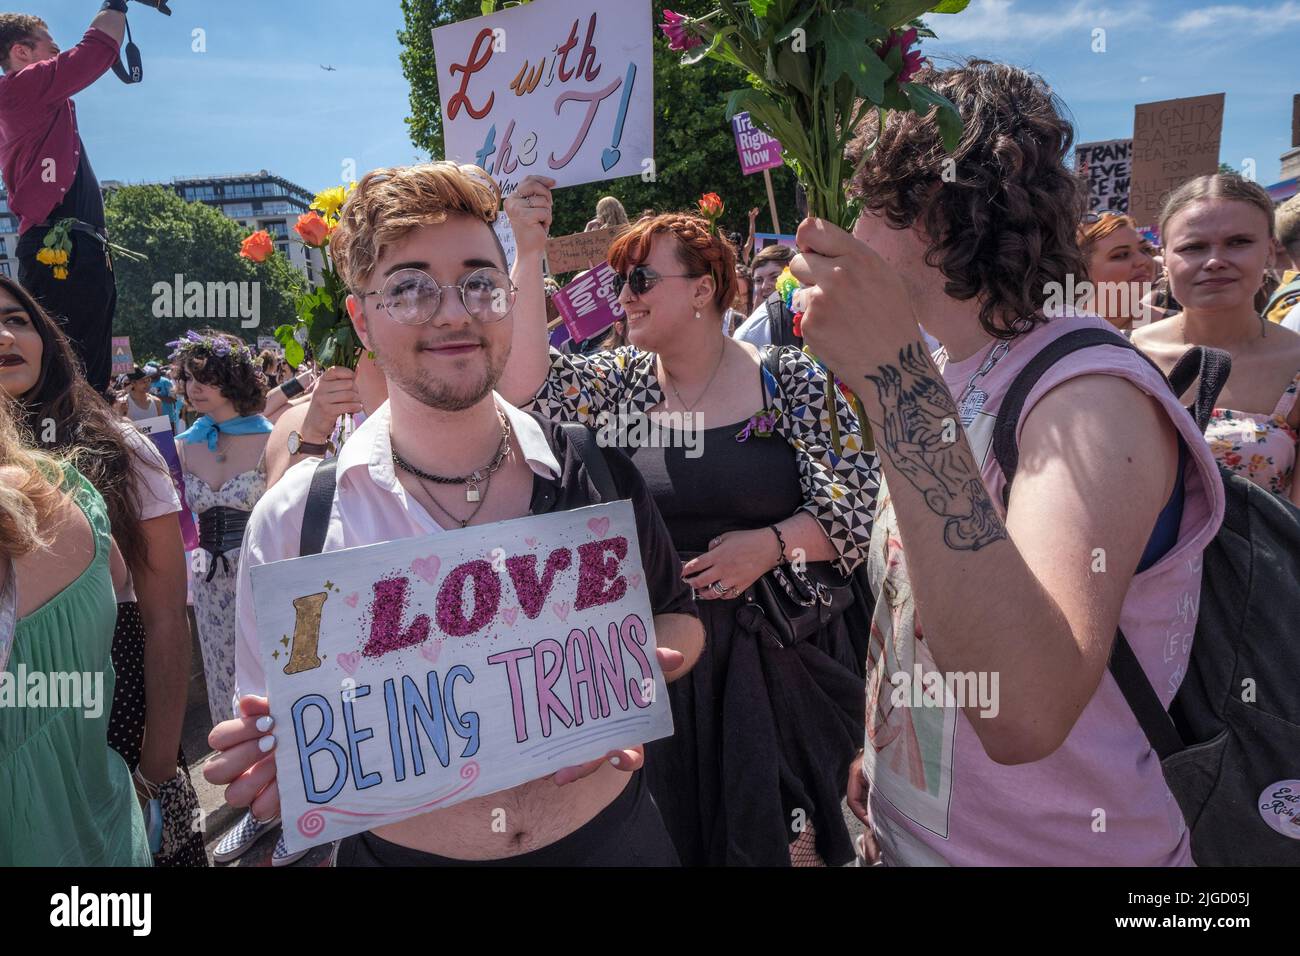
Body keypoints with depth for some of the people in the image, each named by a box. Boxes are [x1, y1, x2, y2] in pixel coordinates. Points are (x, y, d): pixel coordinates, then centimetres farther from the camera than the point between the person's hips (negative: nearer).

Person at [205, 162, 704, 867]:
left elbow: (678, 617, 2)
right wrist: (281, 759, -27)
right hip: (398, 851, 0)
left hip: (608, 836, 1)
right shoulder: (295, 518, -14)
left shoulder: (593, 471, -11)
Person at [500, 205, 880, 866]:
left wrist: (770, 544, -18)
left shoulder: (789, 380, -4)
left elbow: (856, 501, -4)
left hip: (779, 656, -2)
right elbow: (526, 385, -12)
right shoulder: (619, 382, 4)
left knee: (783, 835, 10)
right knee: (669, 833, 14)